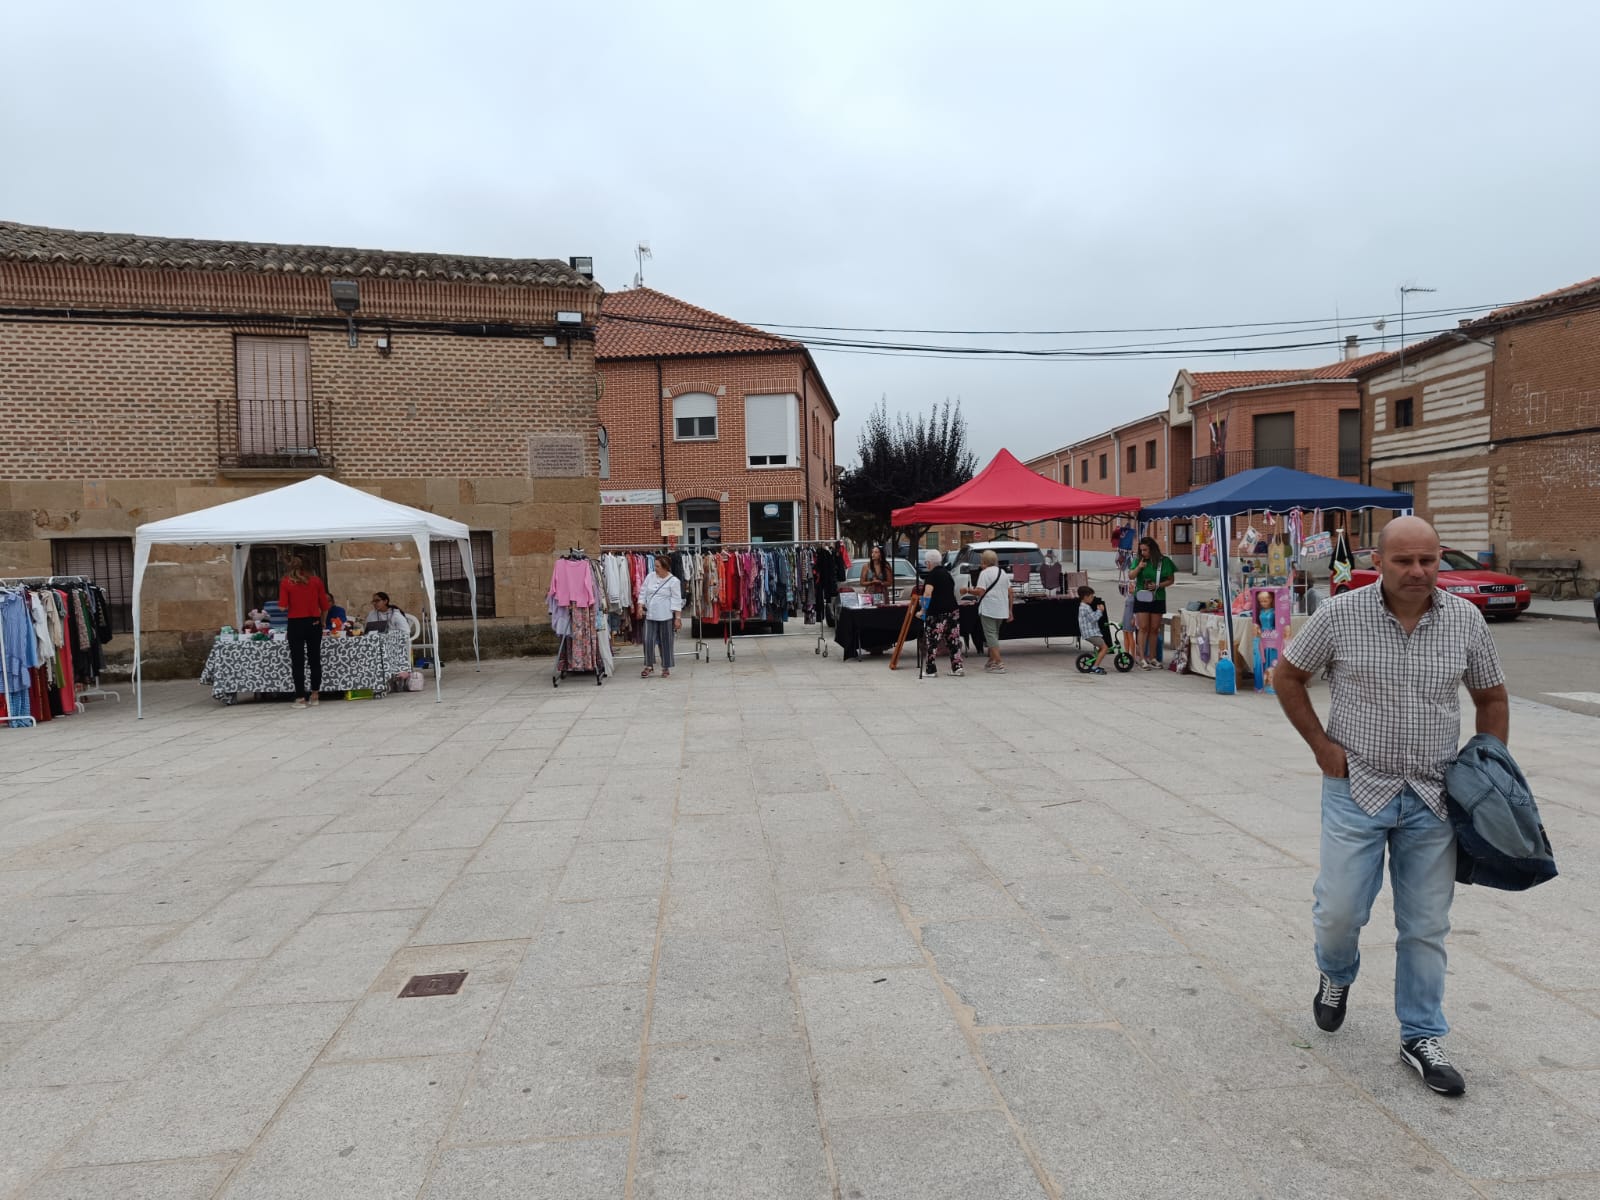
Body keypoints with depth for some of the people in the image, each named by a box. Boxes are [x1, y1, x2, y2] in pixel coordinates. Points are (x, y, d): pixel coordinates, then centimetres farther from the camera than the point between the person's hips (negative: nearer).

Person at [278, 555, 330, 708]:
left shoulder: (285, 582, -4)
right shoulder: (316, 581, 1)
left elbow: (283, 607, -10)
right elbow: (324, 606, 1)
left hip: (296, 624, -2)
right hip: (314, 623, 2)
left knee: (297, 662, 3)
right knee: (315, 659, 12)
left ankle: (300, 698, 4)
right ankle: (315, 695, 17)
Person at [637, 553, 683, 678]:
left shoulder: (673, 581, -8)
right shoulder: (650, 577, 4)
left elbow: (676, 601, -8)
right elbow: (643, 593, 10)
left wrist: (678, 618, -11)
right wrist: (640, 606, -3)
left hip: (666, 616, -3)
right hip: (650, 615, 4)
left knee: (665, 642, 5)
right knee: (648, 641, -1)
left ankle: (666, 668, 17)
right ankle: (649, 666, 13)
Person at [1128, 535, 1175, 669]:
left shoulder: (1164, 561, -2)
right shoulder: (1138, 560, 1)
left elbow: (1171, 579, 3)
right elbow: (1131, 577, 0)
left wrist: (1158, 585, -12)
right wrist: (1138, 567, -18)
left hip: (1158, 598, 1)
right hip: (1141, 598, -1)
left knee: (1154, 629, 6)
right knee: (1143, 628, -6)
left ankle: (1152, 658, 16)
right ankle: (1141, 658, -6)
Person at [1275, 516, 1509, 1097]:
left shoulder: (1465, 620, -1)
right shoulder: (1340, 615, -9)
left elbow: (1492, 699, 12)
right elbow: (1286, 677, 2)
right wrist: (1322, 745, -4)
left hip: (1433, 798, 2)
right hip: (1357, 789, -2)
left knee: (1426, 926, 9)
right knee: (1340, 910, -1)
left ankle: (1422, 1037, 26)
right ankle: (1335, 975, 34)